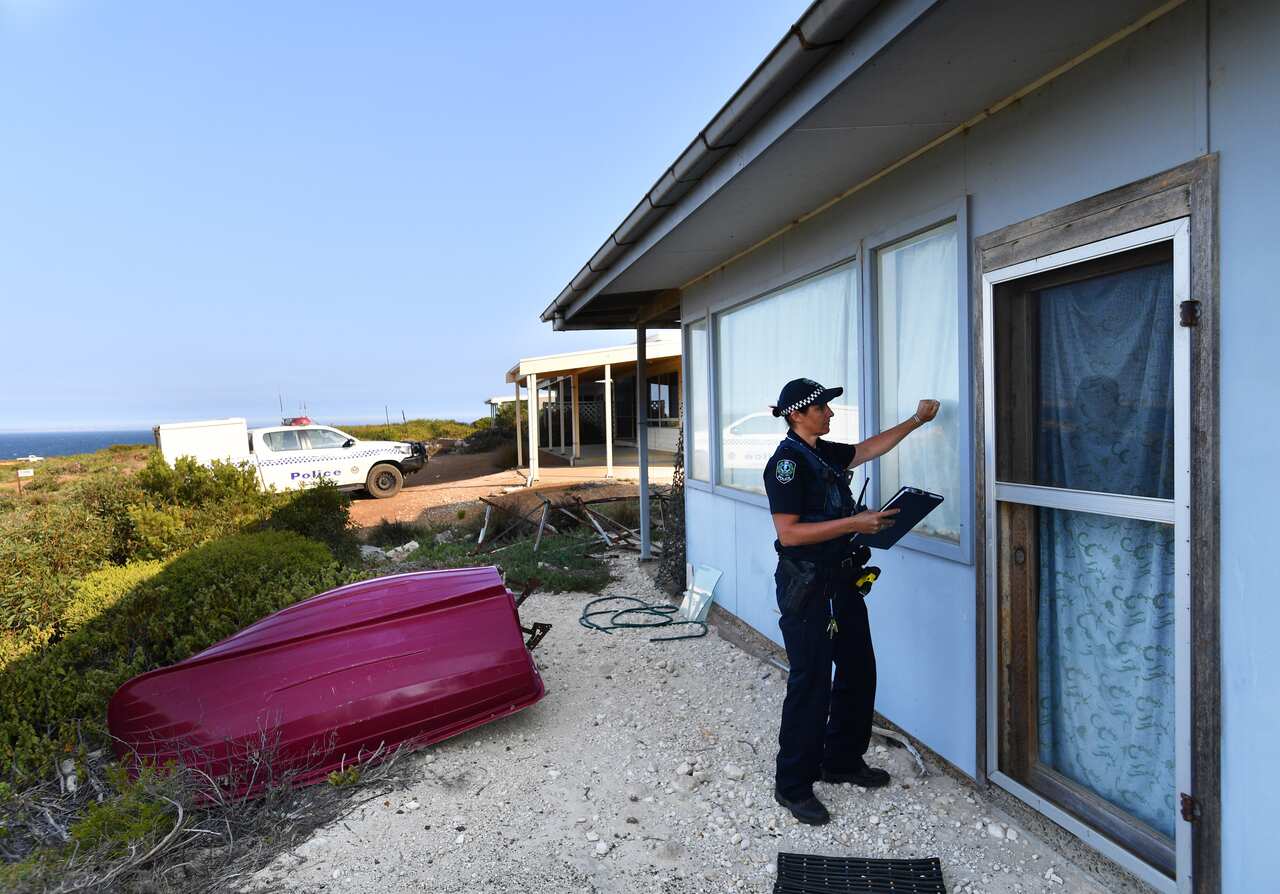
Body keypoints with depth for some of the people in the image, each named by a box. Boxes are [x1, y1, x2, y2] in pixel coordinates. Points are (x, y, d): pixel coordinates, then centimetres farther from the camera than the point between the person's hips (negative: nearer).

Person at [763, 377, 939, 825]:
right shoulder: (787, 462, -17)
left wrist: (916, 420, 31)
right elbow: (788, 533, -23)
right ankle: (793, 785, 13)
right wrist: (853, 524, -24)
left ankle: (842, 761, 36)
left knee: (858, 672, 18)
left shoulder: (825, 453, 10)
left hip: (841, 583, 9)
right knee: (811, 685, -2)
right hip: (807, 589, -9)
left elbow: (870, 448, 29)